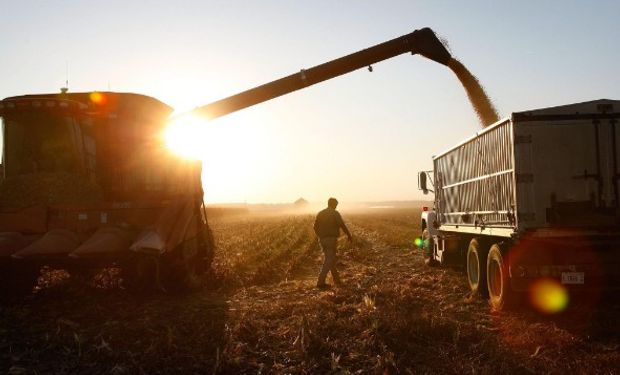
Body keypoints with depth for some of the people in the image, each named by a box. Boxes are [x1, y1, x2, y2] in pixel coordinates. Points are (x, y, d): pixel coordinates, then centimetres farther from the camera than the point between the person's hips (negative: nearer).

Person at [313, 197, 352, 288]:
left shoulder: (320, 214, 10)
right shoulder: (335, 213, -7)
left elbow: (315, 227, 11)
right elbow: (342, 225, -11)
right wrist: (349, 235, 2)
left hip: (322, 239, 6)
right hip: (331, 239, -6)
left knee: (331, 259, 18)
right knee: (329, 261, -4)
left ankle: (337, 280, 25)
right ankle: (320, 282, -11)